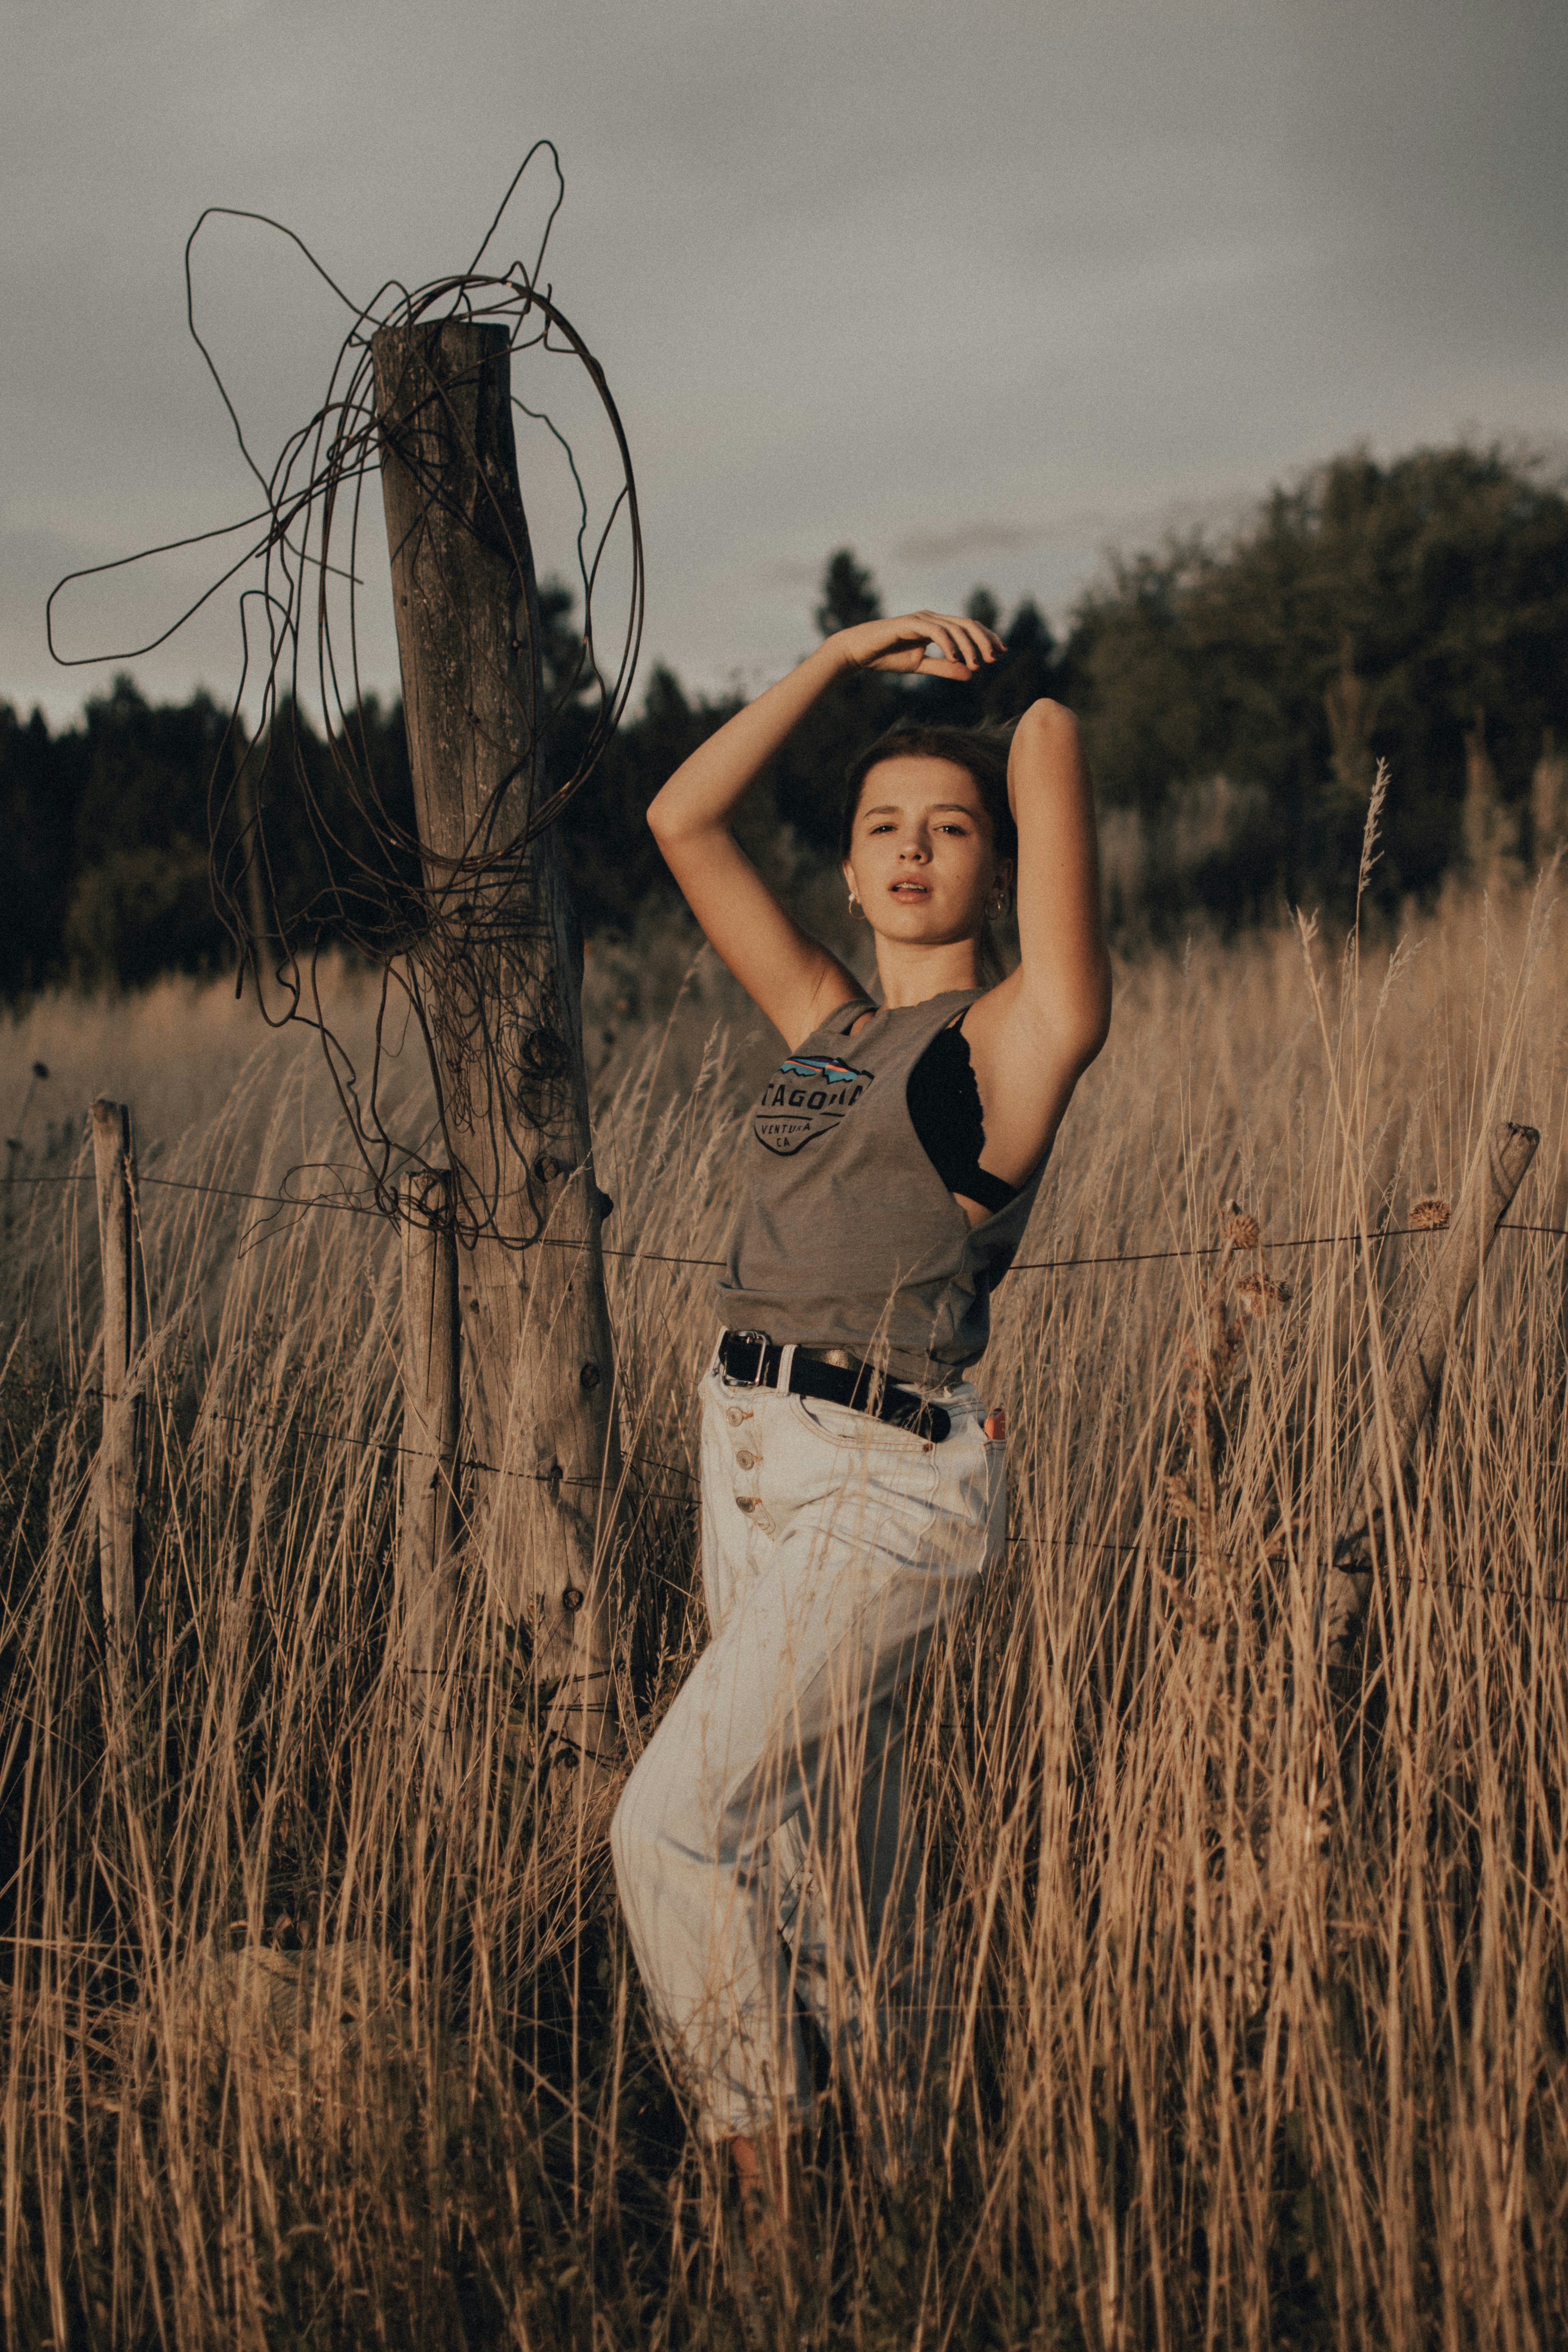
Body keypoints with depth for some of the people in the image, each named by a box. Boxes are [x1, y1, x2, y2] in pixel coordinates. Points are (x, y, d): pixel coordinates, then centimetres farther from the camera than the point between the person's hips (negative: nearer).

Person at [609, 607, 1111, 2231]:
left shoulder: (1018, 1035, -5)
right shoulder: (827, 1024, 13)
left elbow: (1050, 741, -10)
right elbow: (682, 821, 15)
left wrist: (1005, 694, 14)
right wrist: (845, 654, 15)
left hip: (887, 1483, -7)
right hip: (751, 1447, 7)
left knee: (674, 1824, -11)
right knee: (815, 1832, 15)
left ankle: (760, 2160, 6)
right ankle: (889, 2144, 31)